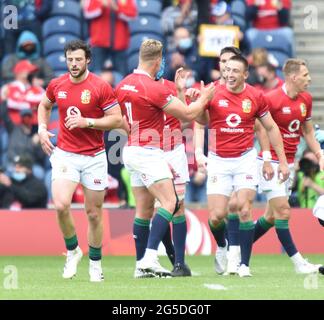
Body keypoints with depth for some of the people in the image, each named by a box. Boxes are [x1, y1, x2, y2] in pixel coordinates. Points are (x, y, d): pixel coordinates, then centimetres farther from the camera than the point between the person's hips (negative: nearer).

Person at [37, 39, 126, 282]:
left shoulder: (101, 87, -8)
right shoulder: (56, 85, 3)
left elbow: (117, 119, -8)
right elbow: (44, 105, 24)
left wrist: (87, 122, -19)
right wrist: (42, 129, 8)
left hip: (94, 157, -2)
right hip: (64, 155, 2)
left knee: (94, 213, 5)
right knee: (61, 205, -19)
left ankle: (95, 263, 22)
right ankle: (73, 251, 6)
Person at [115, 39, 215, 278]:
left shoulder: (124, 85, 8)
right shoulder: (154, 88, -17)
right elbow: (188, 114, -11)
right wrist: (204, 98, 7)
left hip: (131, 151, 9)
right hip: (148, 152, -9)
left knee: (144, 209, 10)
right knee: (170, 202, -13)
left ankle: (142, 265, 10)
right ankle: (150, 258, -23)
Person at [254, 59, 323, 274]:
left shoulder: (306, 99, 6)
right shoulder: (272, 99, -17)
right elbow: (260, 128, -10)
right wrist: (266, 158, -16)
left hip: (289, 163, 8)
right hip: (272, 164, -8)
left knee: (272, 216, 9)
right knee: (283, 211, -10)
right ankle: (298, 262, -7)